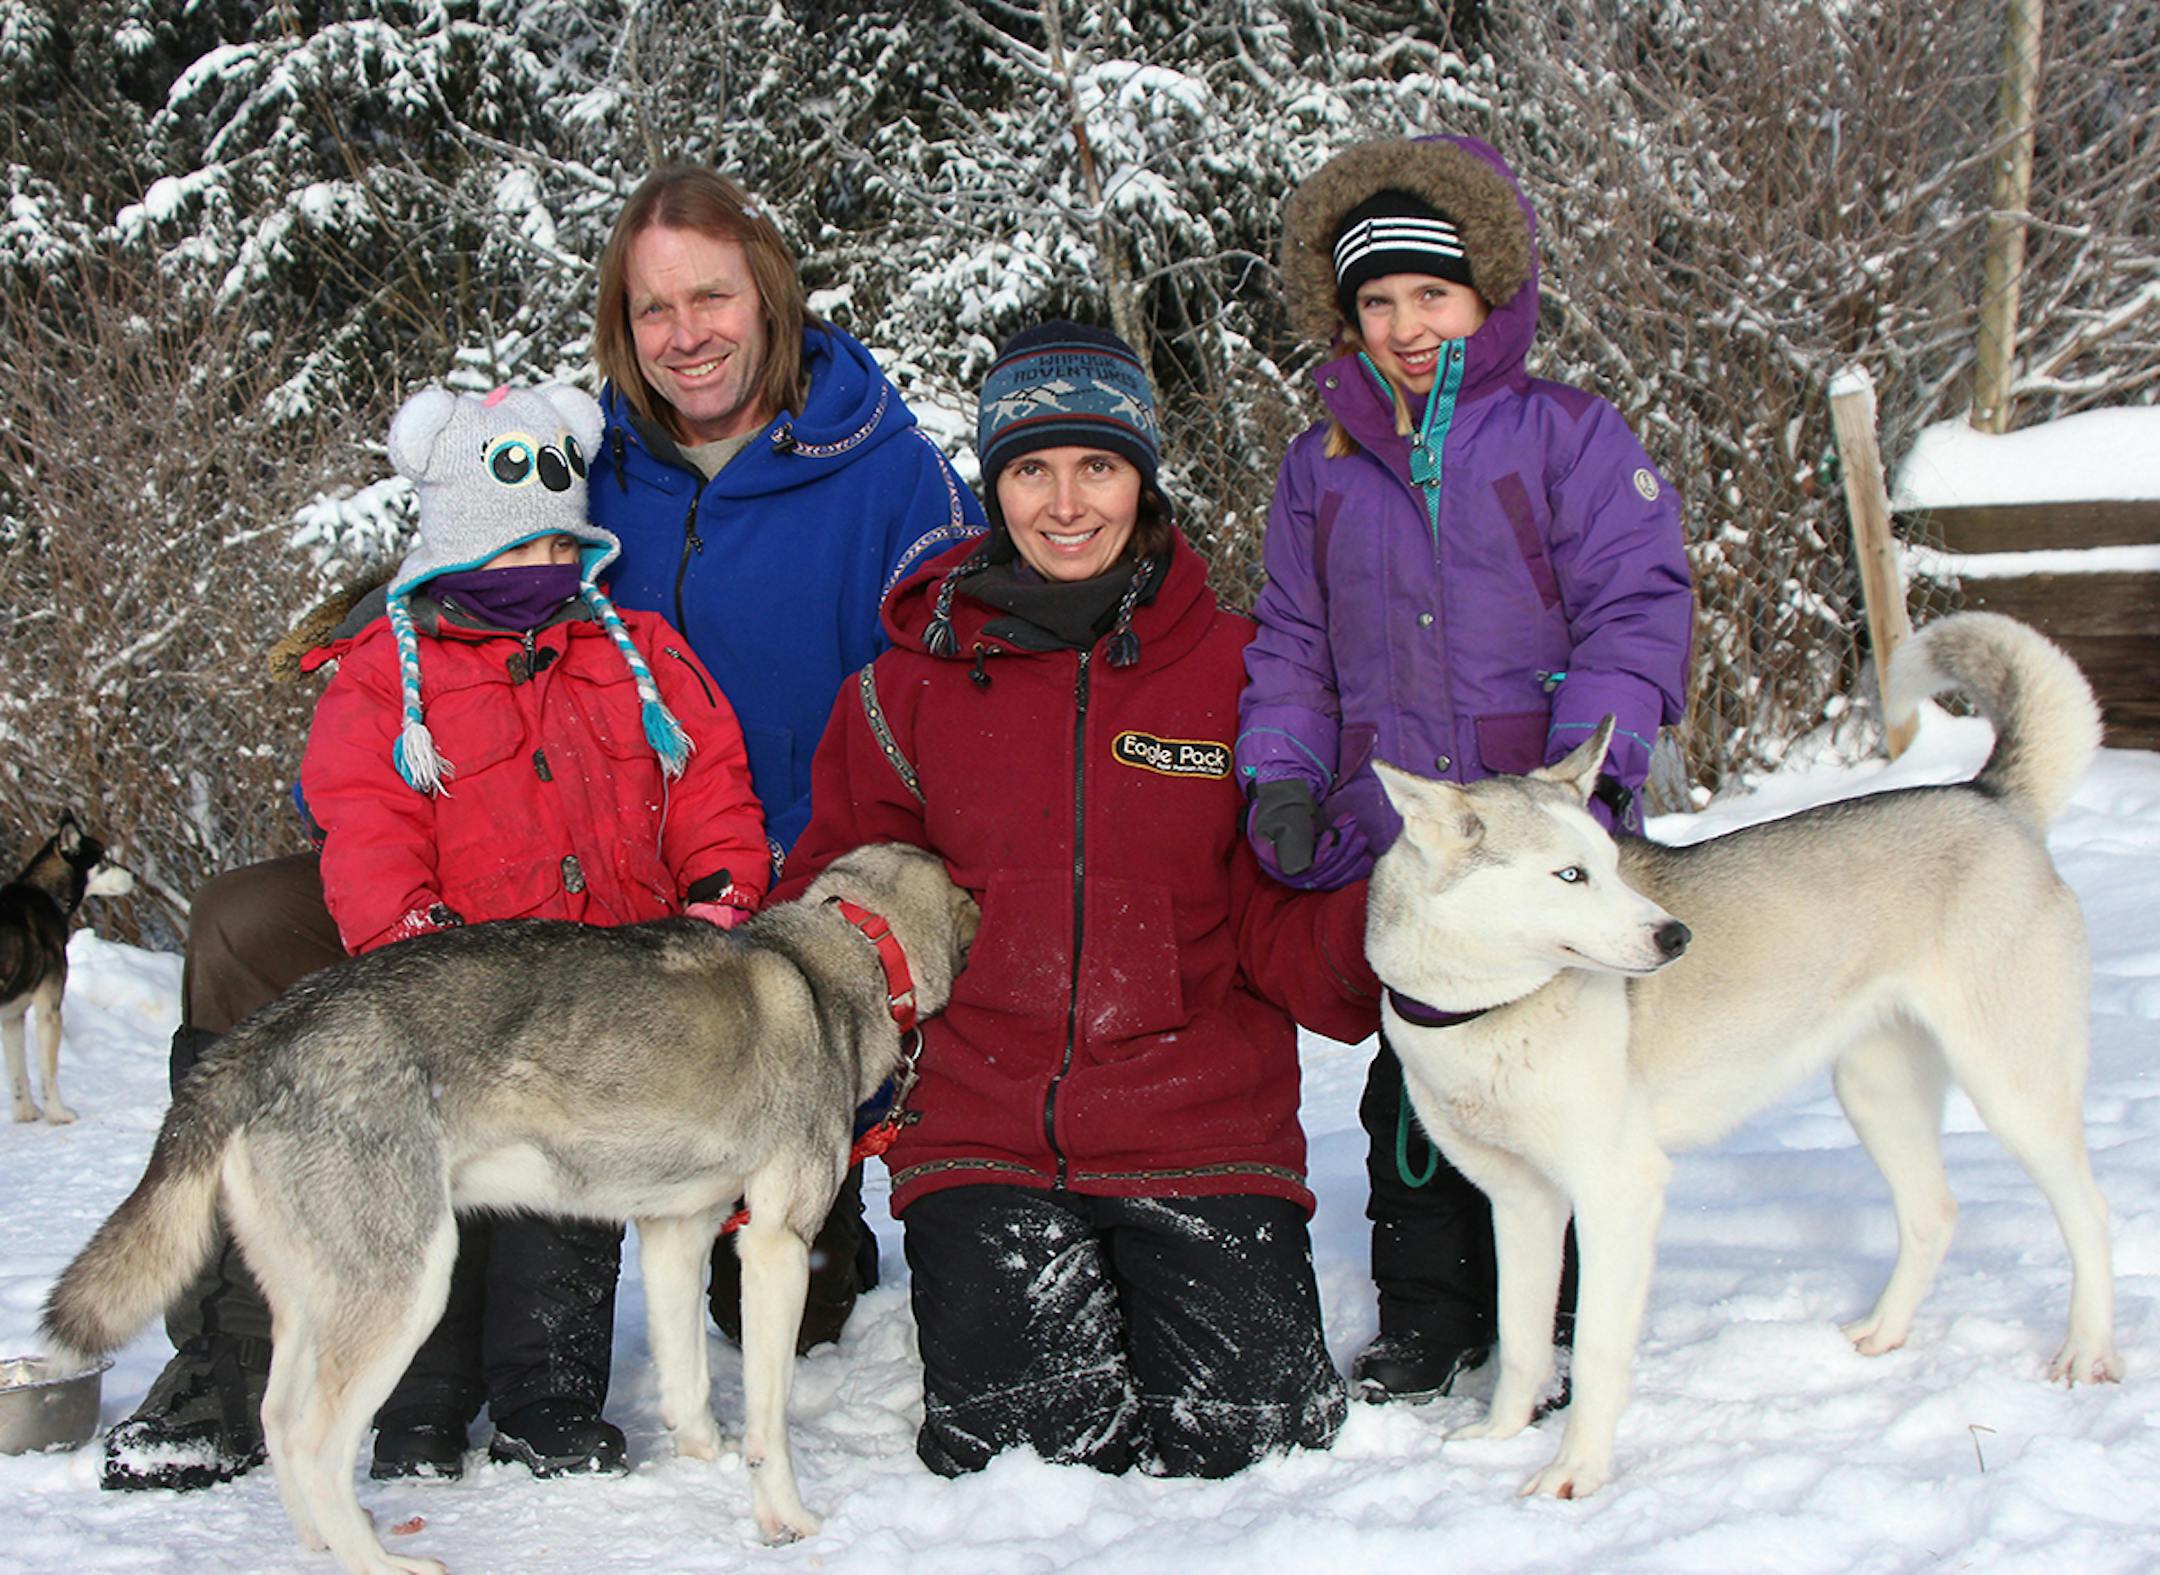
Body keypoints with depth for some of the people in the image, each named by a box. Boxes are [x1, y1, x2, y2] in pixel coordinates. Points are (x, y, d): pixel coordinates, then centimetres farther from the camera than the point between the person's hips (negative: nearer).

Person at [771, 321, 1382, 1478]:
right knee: (1009, 1446, -11)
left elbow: (1281, 925, 3)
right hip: (983, 1139, 1)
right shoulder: (914, 682, 5)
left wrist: (1377, 934, -20)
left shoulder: (1234, 669, 3)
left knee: (1232, 1439, -12)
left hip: (1200, 1129, 0)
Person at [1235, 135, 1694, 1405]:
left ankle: (1565, 1320, 18)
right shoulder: (1323, 468, 14)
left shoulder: (1570, 435, 2)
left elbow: (1636, 608, -4)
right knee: (1413, 1089, 9)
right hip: (1390, 839, 3)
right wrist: (1283, 772, 0)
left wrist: (1593, 751, -18)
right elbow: (1292, 644, 16)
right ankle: (1430, 1319, 22)